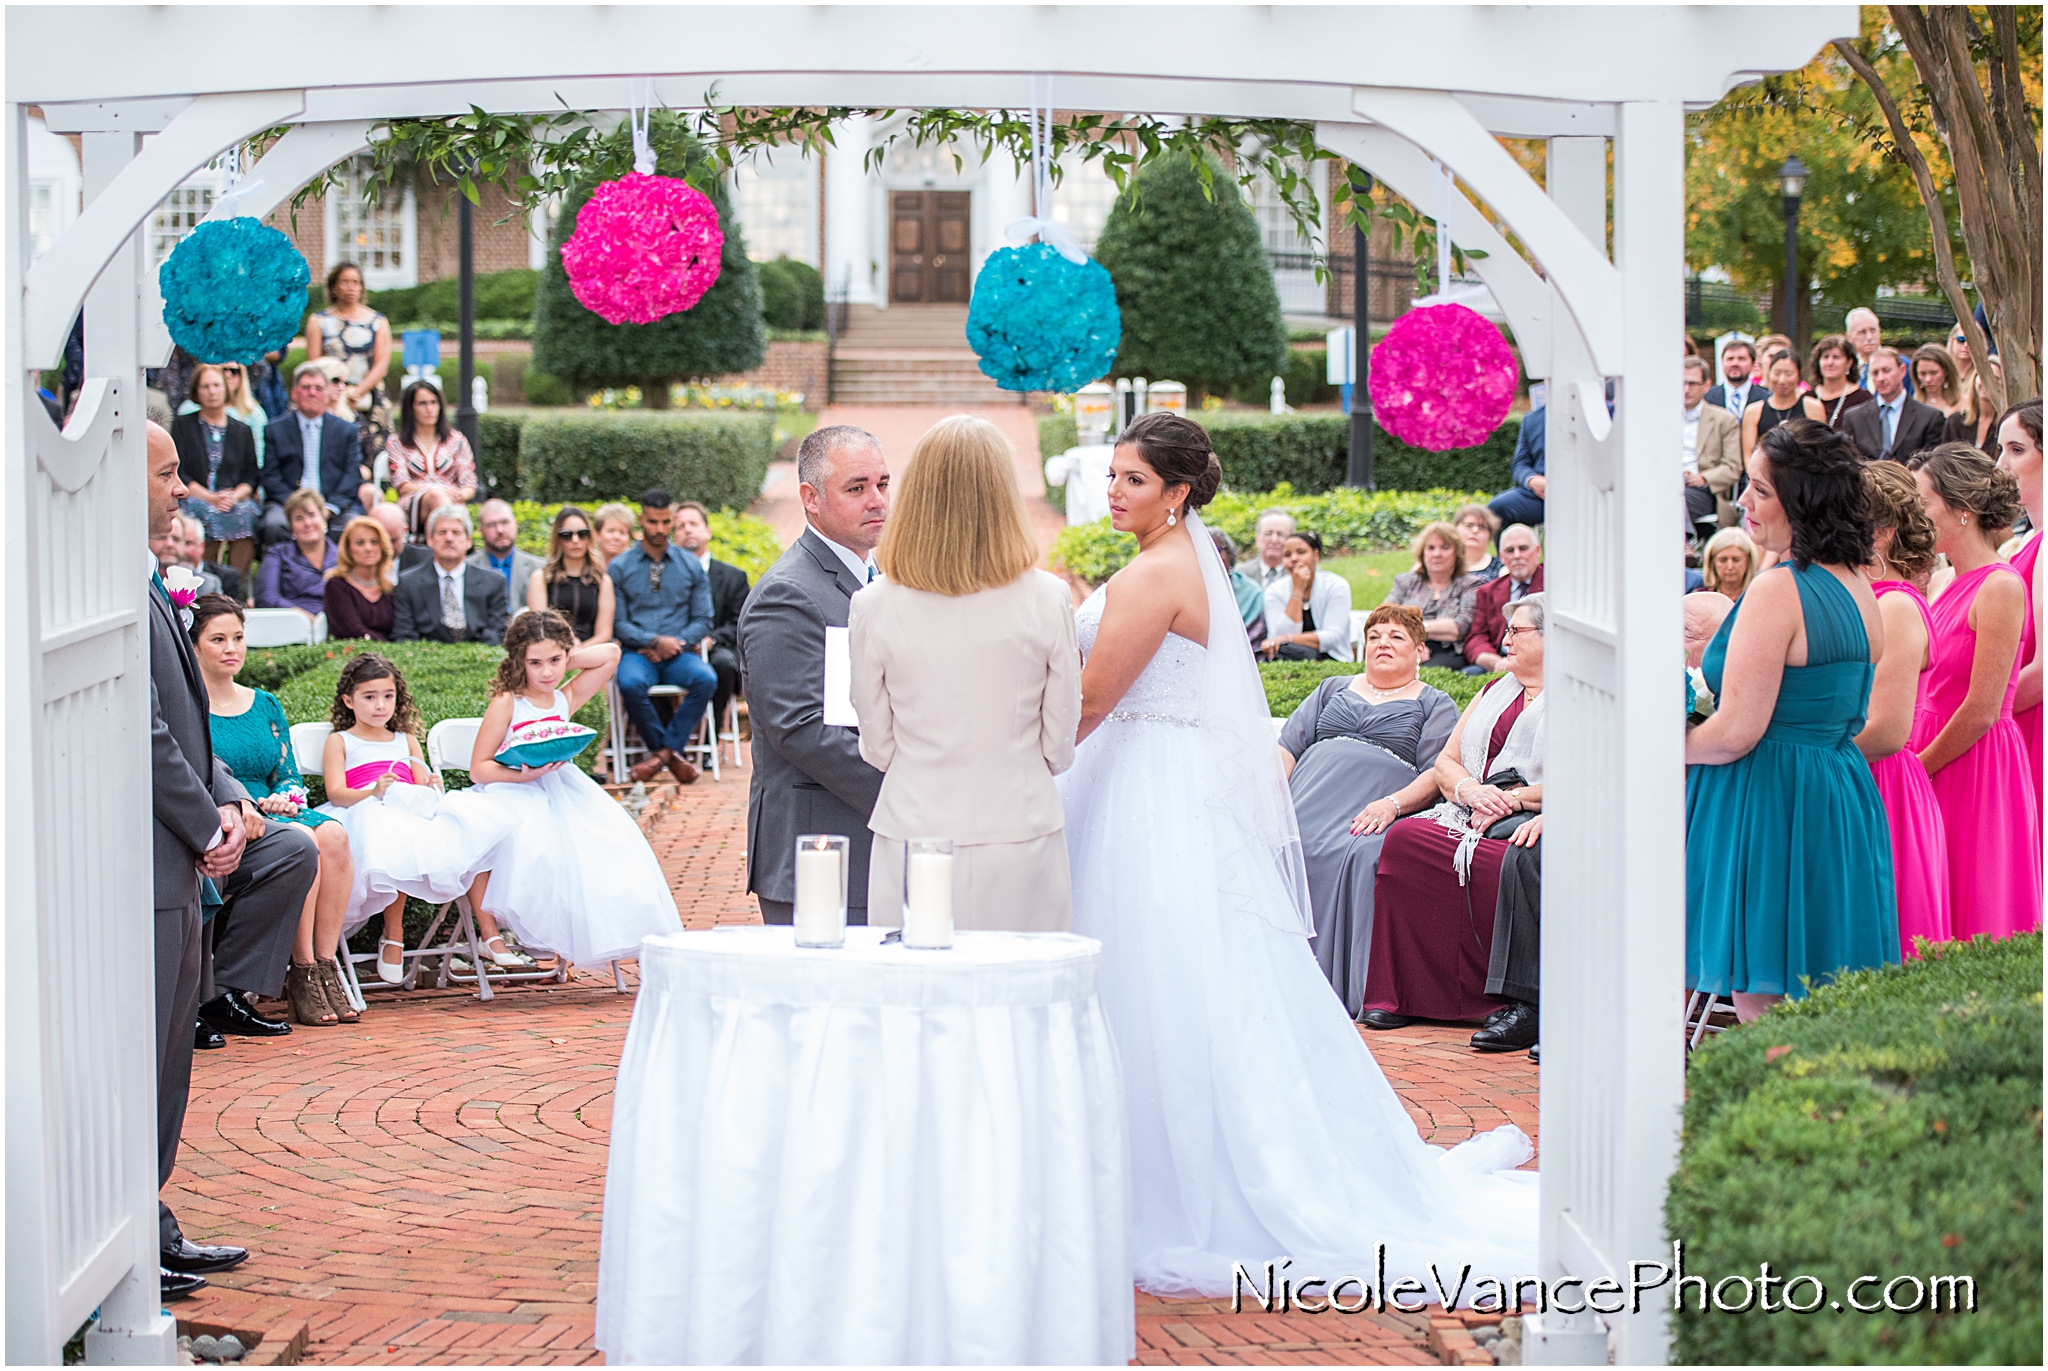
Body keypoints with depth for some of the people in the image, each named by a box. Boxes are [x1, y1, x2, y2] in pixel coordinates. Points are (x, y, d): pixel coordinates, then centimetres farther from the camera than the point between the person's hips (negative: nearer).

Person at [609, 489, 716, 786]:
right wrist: (655, 641, -15)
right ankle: (670, 752, -15)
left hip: (680, 655, 1)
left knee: (706, 679, -32)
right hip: (639, 653, -1)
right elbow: (617, 624, 0)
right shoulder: (619, 568, 6)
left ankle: (663, 751, -18)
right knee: (630, 683, -36)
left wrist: (674, 644, -11)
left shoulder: (691, 567, 10)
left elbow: (703, 621, 7)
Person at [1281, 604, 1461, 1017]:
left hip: (1373, 813, -3)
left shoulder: (1435, 705, 18)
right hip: (1310, 798, 3)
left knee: (1362, 856, -38)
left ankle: (1350, 991, -38)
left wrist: (1393, 803, -16)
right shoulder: (1334, 689, 30)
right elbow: (1288, 746, 21)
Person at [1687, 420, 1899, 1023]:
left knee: (1762, 1006, -2)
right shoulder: (1860, 588, 10)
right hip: (1844, 795, 9)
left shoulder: (1778, 591, -17)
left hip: (1768, 804, -9)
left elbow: (1738, 730, -19)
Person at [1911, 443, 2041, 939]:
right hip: (1940, 763, 8)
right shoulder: (1951, 586, 12)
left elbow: (1980, 711, -16)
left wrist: (1918, 768, -9)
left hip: (1978, 768, -8)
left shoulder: (2000, 587, -14)